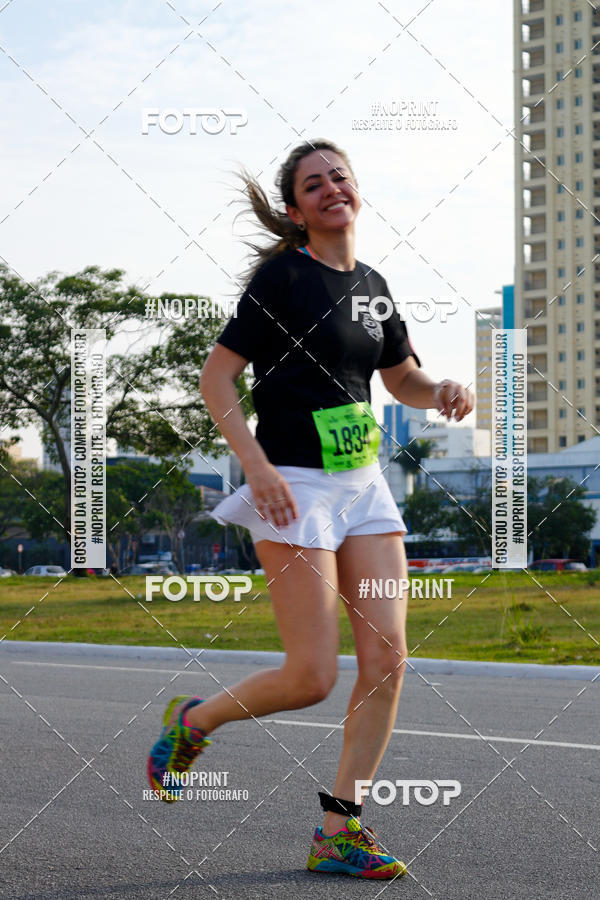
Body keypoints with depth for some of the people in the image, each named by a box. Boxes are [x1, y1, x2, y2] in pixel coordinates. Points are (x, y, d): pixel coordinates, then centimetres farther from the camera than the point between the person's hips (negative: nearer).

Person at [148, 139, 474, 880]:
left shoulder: (372, 287, 12)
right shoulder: (281, 276, -8)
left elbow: (402, 380, 24)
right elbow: (216, 378, -10)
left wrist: (443, 393, 1)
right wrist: (256, 464, -21)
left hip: (365, 484, 7)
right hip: (295, 486, -7)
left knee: (387, 660, -3)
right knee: (312, 677, -9)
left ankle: (338, 831, 7)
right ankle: (191, 720, 18)